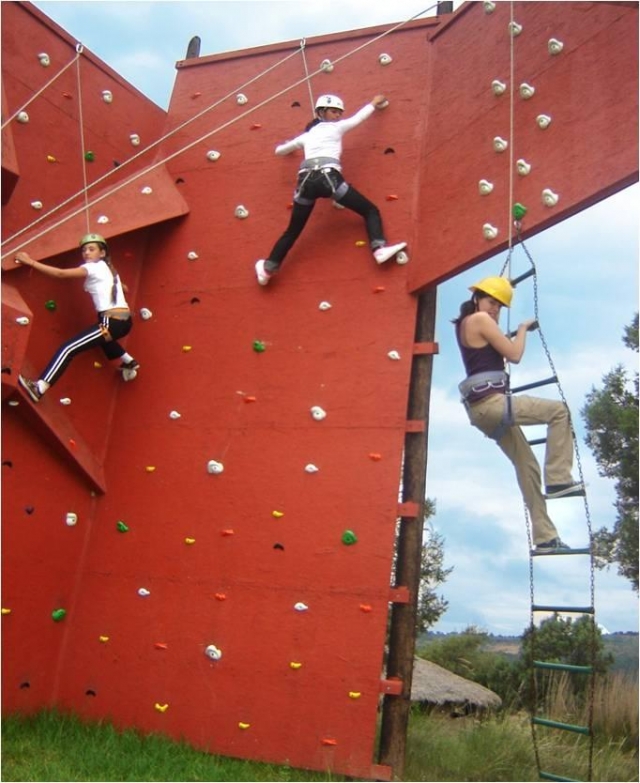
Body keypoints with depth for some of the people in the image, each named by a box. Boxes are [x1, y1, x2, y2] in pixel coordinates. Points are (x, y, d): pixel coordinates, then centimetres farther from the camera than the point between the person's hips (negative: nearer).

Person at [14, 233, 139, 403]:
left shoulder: (93, 268, -6)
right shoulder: (107, 268, 19)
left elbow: (61, 274, -14)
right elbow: (121, 287, 36)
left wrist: (30, 262, -10)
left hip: (112, 323, -9)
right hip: (124, 322, 9)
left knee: (68, 349, -12)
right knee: (100, 337, 43)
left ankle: (39, 388, -18)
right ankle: (128, 362, 43)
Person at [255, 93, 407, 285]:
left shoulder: (306, 135, 28)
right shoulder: (336, 127, 16)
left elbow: (279, 150, 40)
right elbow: (359, 117, 31)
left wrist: (286, 145, 63)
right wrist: (374, 103, 48)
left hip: (306, 180, 4)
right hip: (328, 177, -4)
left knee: (293, 231, 17)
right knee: (370, 210, 6)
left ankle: (267, 268, 19)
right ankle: (379, 249, -15)